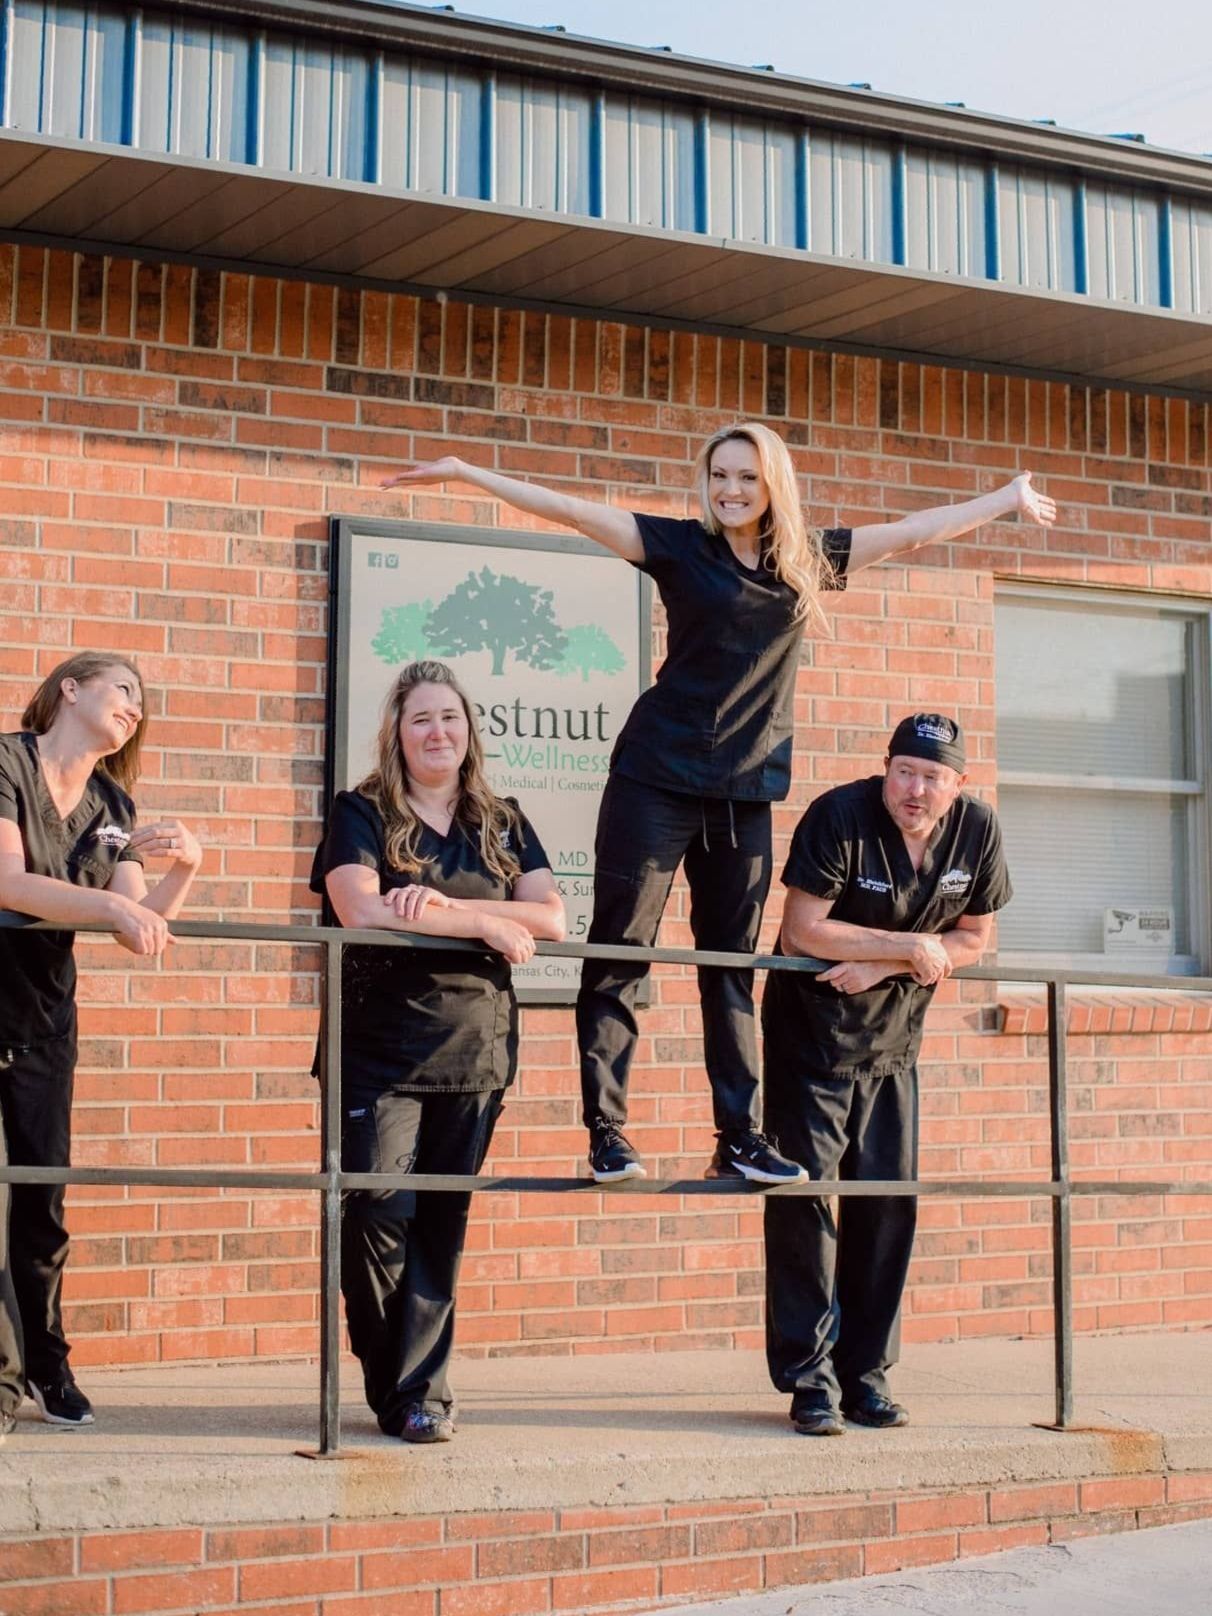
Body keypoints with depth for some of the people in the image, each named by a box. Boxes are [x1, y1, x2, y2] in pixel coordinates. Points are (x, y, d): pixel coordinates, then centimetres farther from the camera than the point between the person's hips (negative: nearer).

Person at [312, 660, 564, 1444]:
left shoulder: (502, 823, 13)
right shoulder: (362, 814, 2)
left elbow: (551, 919, 0)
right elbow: (361, 910, -15)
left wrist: (442, 906, -13)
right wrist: (482, 921, -14)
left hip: (475, 1050, 3)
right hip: (381, 1049, -3)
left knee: (442, 1224, 4)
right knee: (379, 1216, -8)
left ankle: (424, 1391, 9)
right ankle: (394, 1388, 8)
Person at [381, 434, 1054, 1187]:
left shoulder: (808, 560, 9)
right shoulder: (681, 546, -1)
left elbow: (912, 531, 18)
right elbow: (573, 510, -8)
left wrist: (1008, 499, 25)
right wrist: (468, 473, -16)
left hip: (747, 791, 3)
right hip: (658, 778, -3)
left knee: (734, 966, 9)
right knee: (619, 953, -4)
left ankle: (740, 1138, 13)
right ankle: (606, 1132, 1)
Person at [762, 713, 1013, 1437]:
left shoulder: (978, 830, -6)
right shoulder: (839, 817, -20)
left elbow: (973, 942, 0)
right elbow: (802, 932, -24)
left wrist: (880, 966, -15)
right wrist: (910, 947, -20)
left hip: (893, 1038, 5)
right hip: (812, 1031, -5)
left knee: (889, 1197, 5)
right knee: (805, 1190, -7)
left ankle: (866, 1372, 14)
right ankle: (810, 1376, -2)